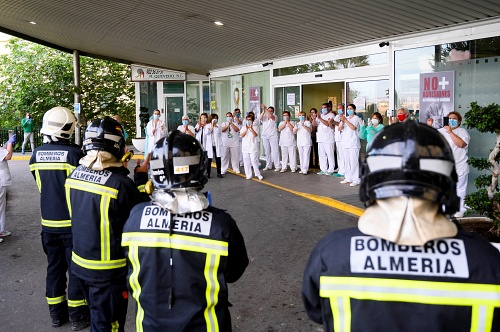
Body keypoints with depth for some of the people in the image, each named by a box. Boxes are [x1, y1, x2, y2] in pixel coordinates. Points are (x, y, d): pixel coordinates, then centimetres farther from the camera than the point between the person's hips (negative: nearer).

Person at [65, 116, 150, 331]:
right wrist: (141, 177, -7)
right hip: (108, 271, -7)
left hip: (80, 263, 7)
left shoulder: (74, 174, -5)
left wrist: (117, 171, 4)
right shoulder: (120, 183, -27)